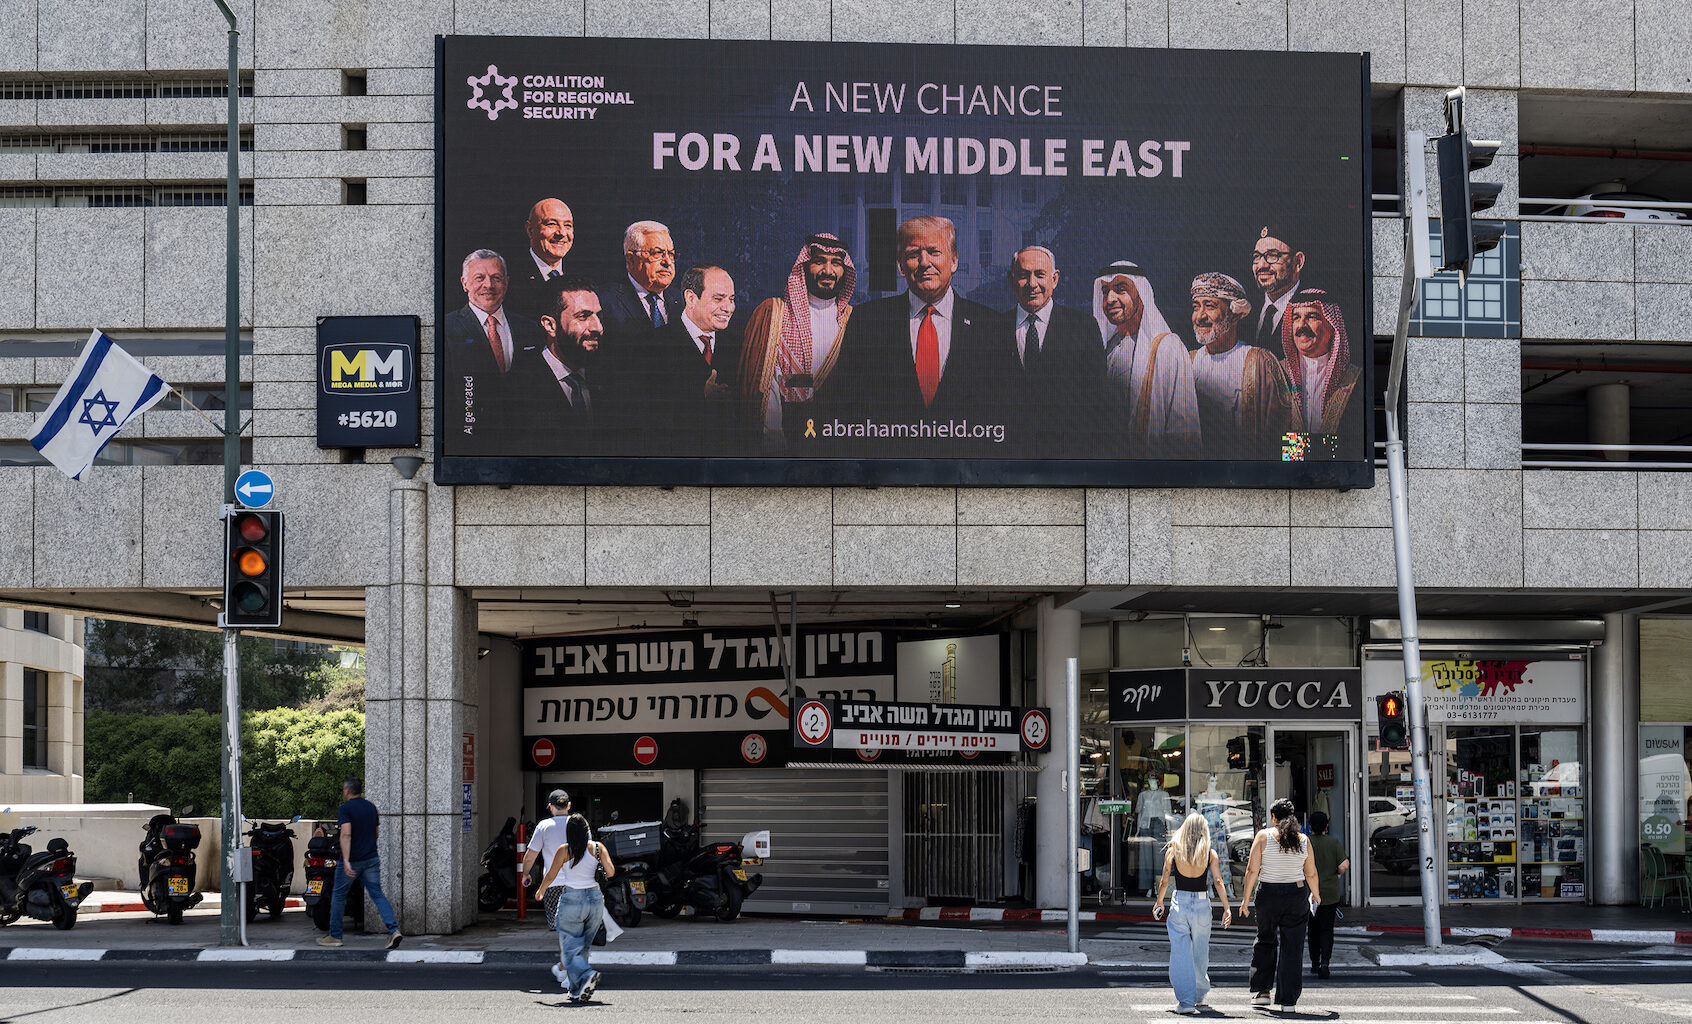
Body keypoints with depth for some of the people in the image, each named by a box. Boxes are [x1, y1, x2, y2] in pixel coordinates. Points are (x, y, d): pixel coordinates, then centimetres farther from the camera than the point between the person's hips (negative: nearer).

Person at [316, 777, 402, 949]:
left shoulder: (345, 809, -11)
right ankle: (393, 930, -16)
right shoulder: (371, 807, 9)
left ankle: (335, 936, 17)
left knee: (339, 895, 11)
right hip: (371, 858, 5)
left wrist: (346, 861, -27)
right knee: (377, 894, 2)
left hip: (352, 860, -5)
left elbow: (346, 834, -22)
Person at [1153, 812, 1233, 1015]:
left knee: (1181, 953, 1)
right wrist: (1226, 908, -6)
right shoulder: (1209, 853, -2)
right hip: (1202, 904, 1)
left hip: (1179, 903, -1)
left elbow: (1164, 881, 1)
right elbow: (1218, 881, -8)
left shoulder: (1174, 851, -1)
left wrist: (1159, 902, 15)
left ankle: (1185, 1001, -5)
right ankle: (1199, 997, 28)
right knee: (1200, 953, 16)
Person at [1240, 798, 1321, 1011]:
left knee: (1265, 942, 17)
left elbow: (1252, 870, -7)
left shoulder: (1263, 836, -3)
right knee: (1292, 949, 6)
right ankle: (1288, 1000, 6)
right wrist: (1316, 895, 26)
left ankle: (1261, 991, 14)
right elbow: (1311, 874, 9)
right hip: (1297, 895, 1)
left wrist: (1246, 898, -1)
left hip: (1269, 894, -1)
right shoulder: (1302, 840, 3)